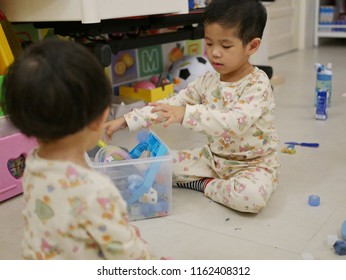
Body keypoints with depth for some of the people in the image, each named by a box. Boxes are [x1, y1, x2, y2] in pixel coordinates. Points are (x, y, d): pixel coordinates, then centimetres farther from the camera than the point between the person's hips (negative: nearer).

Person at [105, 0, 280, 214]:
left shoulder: (257, 84, -22)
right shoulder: (208, 81, -2)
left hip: (255, 164, -5)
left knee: (252, 196, -36)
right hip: (215, 158, 5)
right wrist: (126, 121, -8)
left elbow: (236, 121, -39)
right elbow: (171, 104, 0)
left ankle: (206, 184, -8)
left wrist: (186, 114, -50)